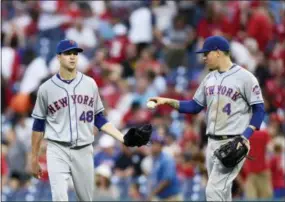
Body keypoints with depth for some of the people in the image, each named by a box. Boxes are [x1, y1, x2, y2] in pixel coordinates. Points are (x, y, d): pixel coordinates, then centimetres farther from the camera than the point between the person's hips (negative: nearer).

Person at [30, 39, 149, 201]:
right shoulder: (46, 88, -1)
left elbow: (98, 118, 12)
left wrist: (123, 138, 0)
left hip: (84, 151, 3)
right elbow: (39, 125, 5)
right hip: (57, 151, -3)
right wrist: (34, 159, 6)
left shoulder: (90, 84, 6)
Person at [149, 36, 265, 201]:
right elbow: (195, 106, 17)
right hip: (213, 142, 7)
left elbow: (259, 110, -8)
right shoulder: (210, 78, 12)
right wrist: (169, 101, 5)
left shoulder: (245, 77, -9)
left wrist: (246, 136, -18)